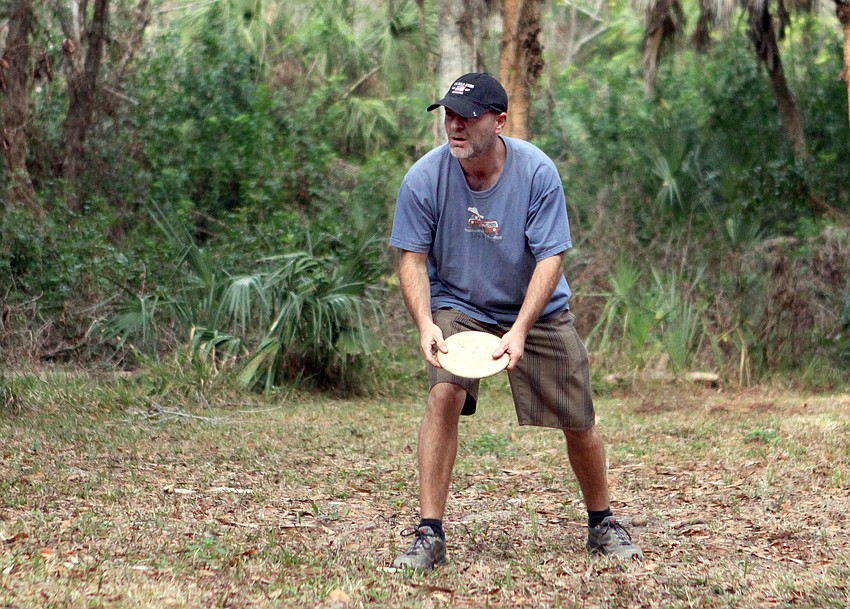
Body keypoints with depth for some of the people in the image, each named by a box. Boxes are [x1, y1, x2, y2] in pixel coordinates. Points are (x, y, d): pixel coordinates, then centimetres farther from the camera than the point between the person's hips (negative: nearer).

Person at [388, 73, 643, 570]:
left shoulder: (537, 172, -20)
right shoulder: (425, 178, -17)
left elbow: (551, 258, -20)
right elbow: (413, 258, -10)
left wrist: (520, 331, -32)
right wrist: (425, 324, -27)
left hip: (538, 310, 0)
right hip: (458, 306, 0)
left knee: (580, 421, 1)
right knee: (444, 393, -25)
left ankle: (602, 524, 26)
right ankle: (429, 535, -20)